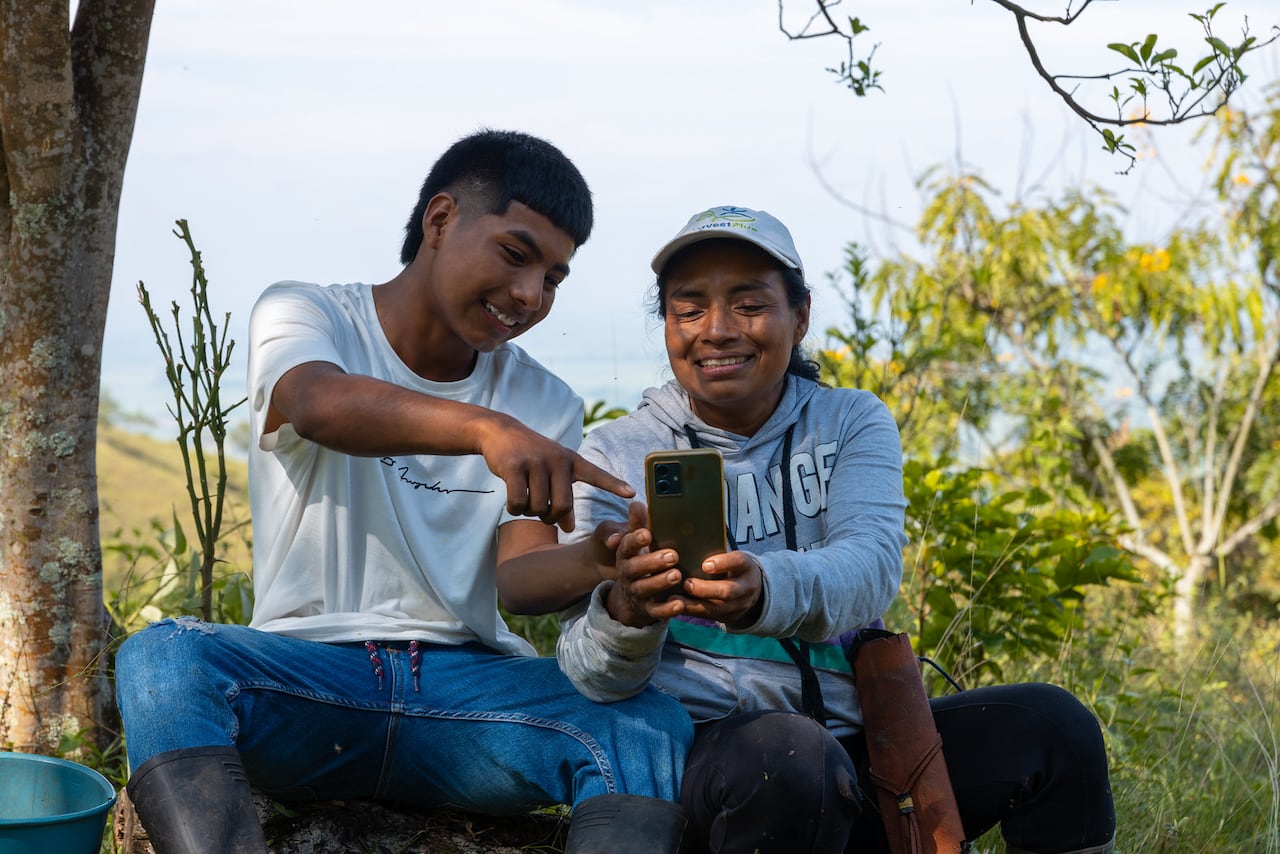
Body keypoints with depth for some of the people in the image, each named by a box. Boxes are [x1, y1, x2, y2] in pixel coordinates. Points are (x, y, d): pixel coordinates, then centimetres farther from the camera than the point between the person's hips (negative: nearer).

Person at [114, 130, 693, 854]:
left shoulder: (546, 407, 12)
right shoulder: (303, 315, 3)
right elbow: (319, 404, -23)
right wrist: (486, 429, -43)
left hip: (467, 679, 2)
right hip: (307, 668, -2)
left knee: (653, 725, -26)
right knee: (162, 659, -33)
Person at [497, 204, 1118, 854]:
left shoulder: (852, 423, 8)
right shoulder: (617, 454, 2)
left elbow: (872, 566, -14)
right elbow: (596, 678, -8)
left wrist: (763, 592, -38)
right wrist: (625, 611, -34)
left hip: (854, 738, 3)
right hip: (704, 745, -3)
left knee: (1051, 726, -17)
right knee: (788, 753, -36)